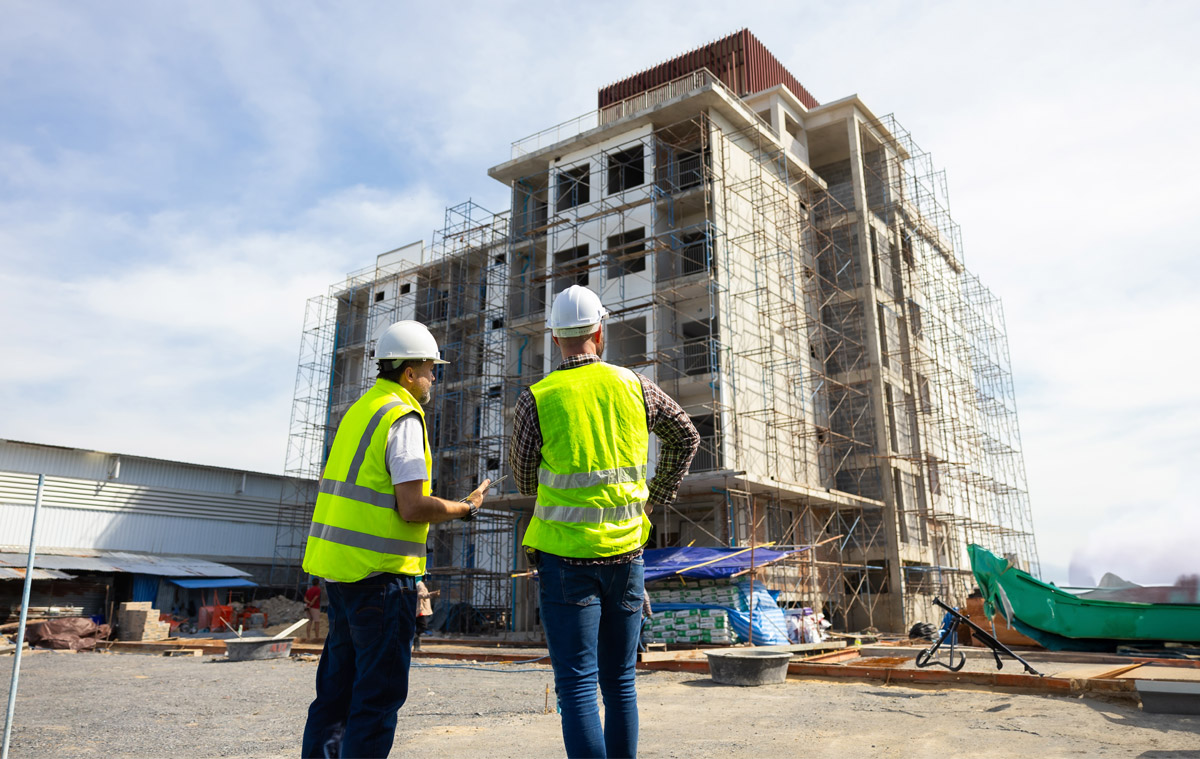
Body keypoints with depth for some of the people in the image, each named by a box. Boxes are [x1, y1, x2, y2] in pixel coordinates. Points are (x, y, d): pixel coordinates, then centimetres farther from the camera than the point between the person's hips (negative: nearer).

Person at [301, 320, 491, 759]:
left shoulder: (360, 410, 15)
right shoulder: (403, 417, -13)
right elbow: (412, 508, -20)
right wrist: (465, 509, -6)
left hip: (339, 564, 9)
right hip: (380, 573, -9)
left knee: (338, 683, 17)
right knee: (380, 690, -1)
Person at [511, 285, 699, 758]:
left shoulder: (535, 400, -6)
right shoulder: (633, 385, 3)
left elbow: (525, 482, 5)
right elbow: (686, 438, 16)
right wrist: (655, 498, 22)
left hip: (565, 556, -3)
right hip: (625, 551, 3)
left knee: (577, 685, 0)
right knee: (619, 681, 15)